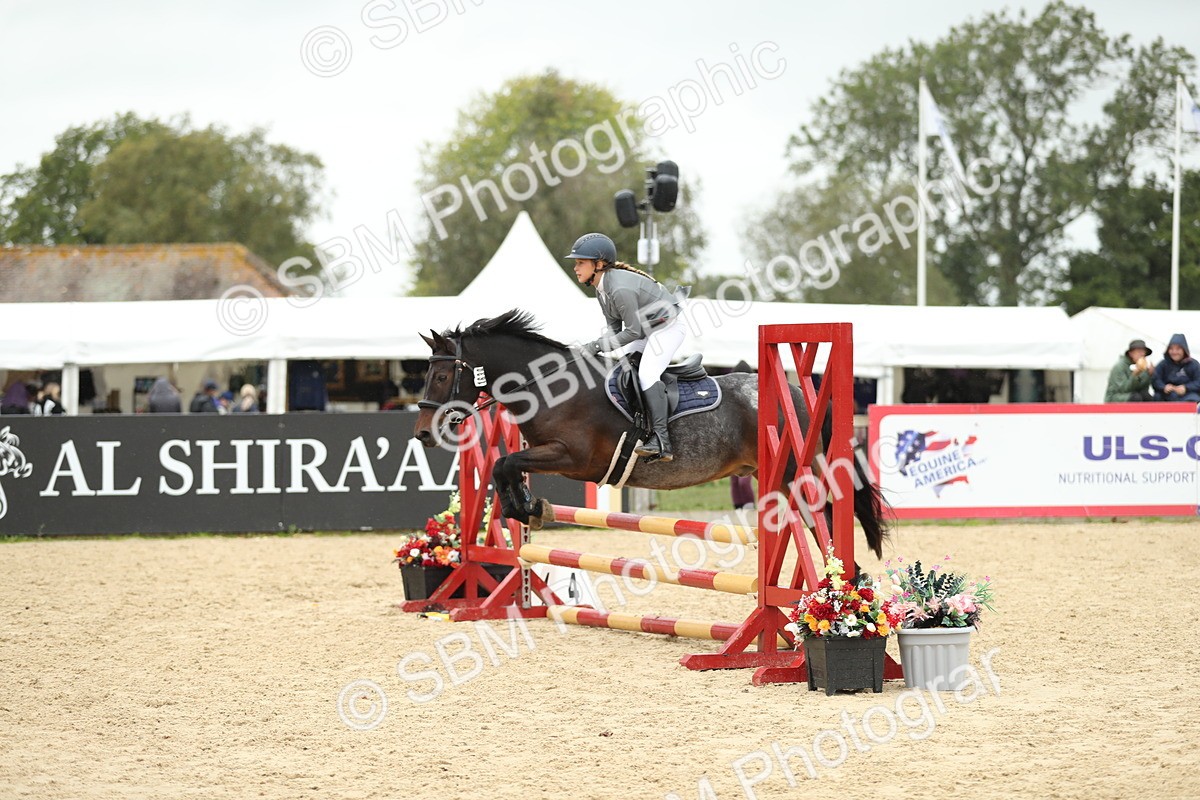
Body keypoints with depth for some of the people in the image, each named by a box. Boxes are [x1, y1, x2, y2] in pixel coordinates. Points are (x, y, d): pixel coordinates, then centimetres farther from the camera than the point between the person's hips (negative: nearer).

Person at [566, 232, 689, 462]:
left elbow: (633, 331, -26)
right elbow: (614, 328, 6)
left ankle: (661, 441, -30)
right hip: (646, 329, 11)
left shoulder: (620, 289, -30)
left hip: (668, 328, -11)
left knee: (646, 373, -25)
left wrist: (596, 346, -24)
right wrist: (595, 347, -11)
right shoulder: (601, 289, 2)